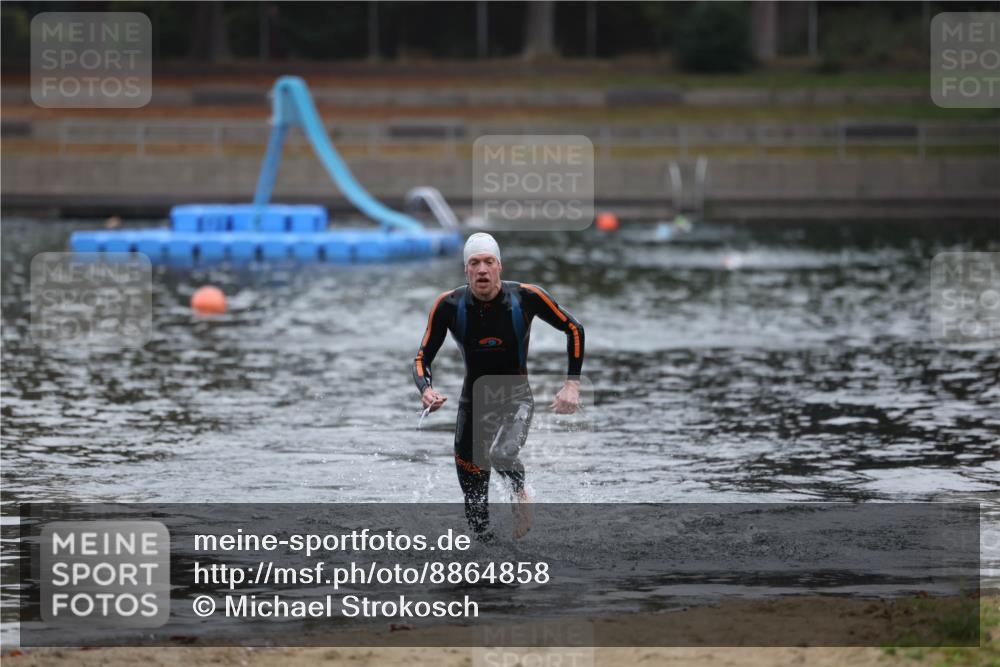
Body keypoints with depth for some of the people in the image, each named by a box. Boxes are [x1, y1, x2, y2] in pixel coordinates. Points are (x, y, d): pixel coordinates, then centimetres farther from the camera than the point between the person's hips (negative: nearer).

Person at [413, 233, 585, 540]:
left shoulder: (526, 297, -16)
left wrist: (572, 385, -8)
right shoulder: (449, 305, -13)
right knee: (475, 507, 3)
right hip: (473, 401, 2)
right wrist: (426, 390, -28)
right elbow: (422, 359, -7)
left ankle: (520, 494, -1)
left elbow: (574, 329, -2)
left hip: (517, 399, -2)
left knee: (501, 454, -33)